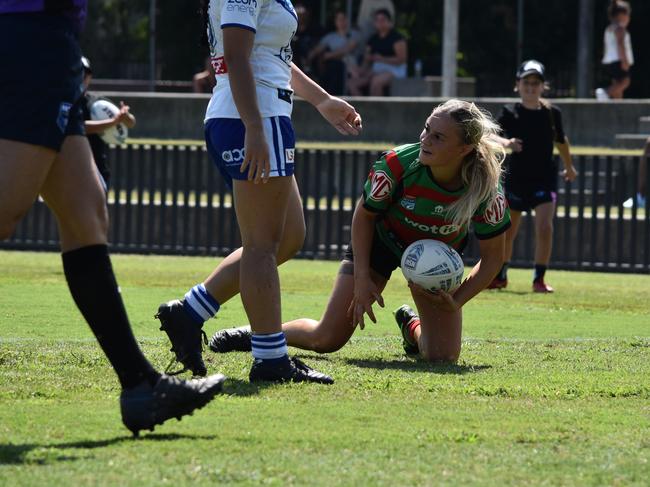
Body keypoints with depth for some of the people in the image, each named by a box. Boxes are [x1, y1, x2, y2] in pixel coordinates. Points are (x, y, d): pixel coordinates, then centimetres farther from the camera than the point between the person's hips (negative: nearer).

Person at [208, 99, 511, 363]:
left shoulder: (486, 190, -32)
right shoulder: (397, 165, -34)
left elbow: (492, 258, -16)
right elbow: (363, 215, -14)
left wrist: (455, 302, -26)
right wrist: (362, 279, -17)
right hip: (382, 240, -1)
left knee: (443, 356, -11)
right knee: (327, 340, -7)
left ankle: (412, 327, 25)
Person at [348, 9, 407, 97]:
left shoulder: (397, 38, -6)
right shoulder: (373, 39, 13)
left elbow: (401, 59, -14)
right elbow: (367, 61, 11)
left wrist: (382, 59, -23)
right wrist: (359, 72, -9)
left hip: (394, 70, -7)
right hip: (376, 70, 7)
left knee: (376, 81, -37)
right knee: (353, 81, -13)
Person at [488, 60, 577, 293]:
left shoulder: (552, 113, -2)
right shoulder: (510, 113, -8)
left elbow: (561, 140, 16)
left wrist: (569, 166, 30)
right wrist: (505, 142, -45)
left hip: (545, 178, 0)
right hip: (516, 178, 0)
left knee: (544, 227, -17)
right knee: (507, 230, 11)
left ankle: (539, 279, -5)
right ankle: (500, 276, 33)